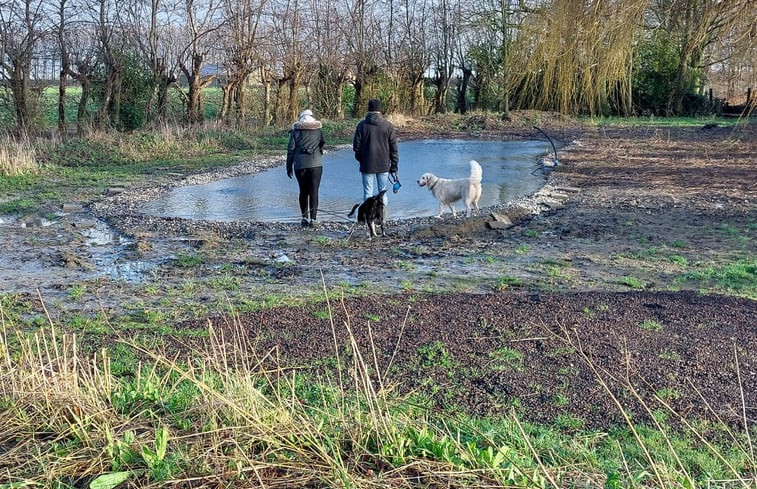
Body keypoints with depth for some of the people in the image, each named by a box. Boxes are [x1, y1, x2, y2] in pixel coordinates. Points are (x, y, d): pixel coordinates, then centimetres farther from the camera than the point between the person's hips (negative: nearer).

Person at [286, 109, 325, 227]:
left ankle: (305, 217, 17)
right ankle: (313, 219, -8)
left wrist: (289, 167, 7)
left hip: (300, 165, 1)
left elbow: (290, 149, 2)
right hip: (316, 164, -1)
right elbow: (323, 144, 6)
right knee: (314, 192, 0)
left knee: (303, 192, 14)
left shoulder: (295, 131, 2)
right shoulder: (318, 131, 3)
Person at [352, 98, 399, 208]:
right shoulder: (388, 125, -1)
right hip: (383, 166, 1)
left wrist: (360, 160, 17)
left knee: (368, 192, 5)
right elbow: (394, 148, 0)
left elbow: (356, 146, 0)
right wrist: (394, 167, 7)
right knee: (383, 192, 8)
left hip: (367, 166, -1)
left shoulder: (362, 125, -3)